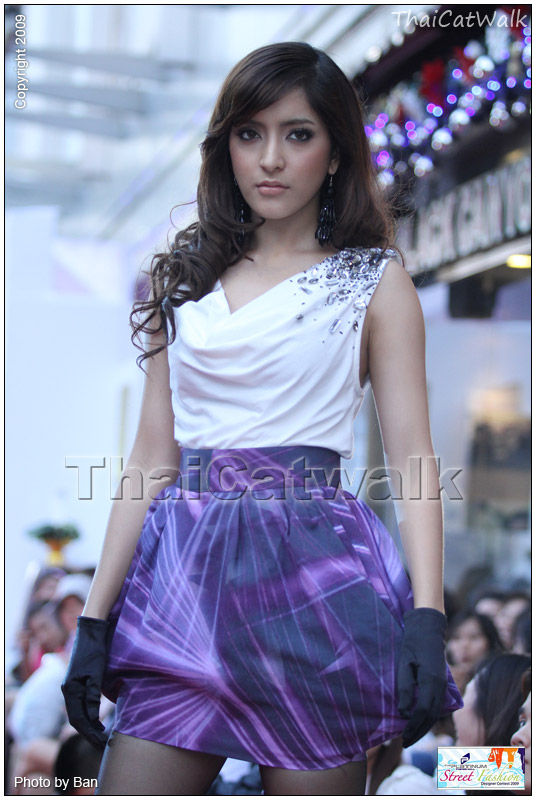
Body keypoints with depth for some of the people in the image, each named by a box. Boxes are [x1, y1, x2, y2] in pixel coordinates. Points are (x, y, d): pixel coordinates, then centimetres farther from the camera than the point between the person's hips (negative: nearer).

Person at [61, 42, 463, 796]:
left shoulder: (374, 281, 6)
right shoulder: (187, 279, 14)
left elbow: (412, 455, -1)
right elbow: (151, 461, 13)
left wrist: (427, 618, -13)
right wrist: (95, 617, 8)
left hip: (311, 571, -3)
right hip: (185, 578, 3)